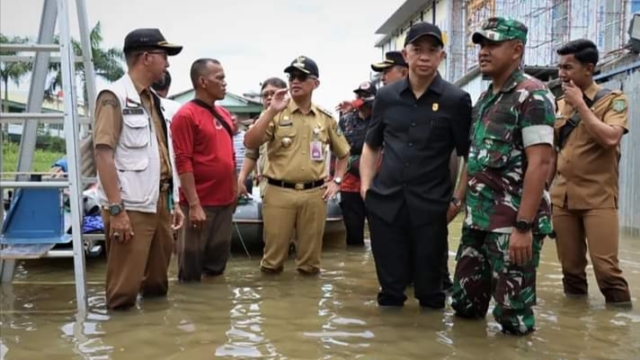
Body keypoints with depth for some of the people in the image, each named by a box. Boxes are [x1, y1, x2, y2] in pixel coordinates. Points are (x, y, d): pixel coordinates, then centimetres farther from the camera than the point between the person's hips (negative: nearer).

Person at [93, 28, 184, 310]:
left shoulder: (153, 100, 16)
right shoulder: (114, 97, -9)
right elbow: (103, 155, -16)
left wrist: (173, 202, 17)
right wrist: (116, 208, -21)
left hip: (158, 205, 8)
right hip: (131, 207, -8)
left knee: (157, 283, 18)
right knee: (124, 292, -1)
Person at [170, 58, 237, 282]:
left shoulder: (224, 114, 13)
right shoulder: (186, 115, -10)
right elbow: (183, 162, -16)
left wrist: (234, 191, 15)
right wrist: (194, 204, -20)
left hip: (225, 201, 7)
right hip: (200, 203, -7)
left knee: (218, 258, 17)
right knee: (192, 262, 4)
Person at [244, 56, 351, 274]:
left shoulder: (326, 118, 9)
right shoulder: (276, 113, 0)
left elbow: (344, 152, 22)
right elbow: (250, 144, -12)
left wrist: (336, 181, 10)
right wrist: (271, 111, -17)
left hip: (314, 194, 2)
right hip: (279, 192, -2)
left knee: (310, 258, 11)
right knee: (274, 253, 5)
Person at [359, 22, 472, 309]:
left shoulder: (456, 100, -1)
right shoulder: (386, 96, 7)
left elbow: (469, 155, 2)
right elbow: (371, 146, 16)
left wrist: (458, 199, -5)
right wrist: (366, 186, 5)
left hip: (431, 206, -2)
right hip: (385, 202, 2)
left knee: (430, 287, 9)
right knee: (389, 286, 12)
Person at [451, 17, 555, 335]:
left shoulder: (532, 95, -11)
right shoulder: (484, 99, 14)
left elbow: (540, 163, -18)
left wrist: (524, 226, -22)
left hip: (512, 223, -8)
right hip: (477, 220, 8)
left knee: (513, 317, 2)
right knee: (465, 304, 15)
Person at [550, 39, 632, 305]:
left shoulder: (613, 100, -1)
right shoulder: (559, 105, 11)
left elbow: (610, 139, -19)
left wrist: (580, 103, -12)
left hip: (598, 198, -4)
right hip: (562, 197, 4)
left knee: (605, 266, -10)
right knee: (571, 268, 7)